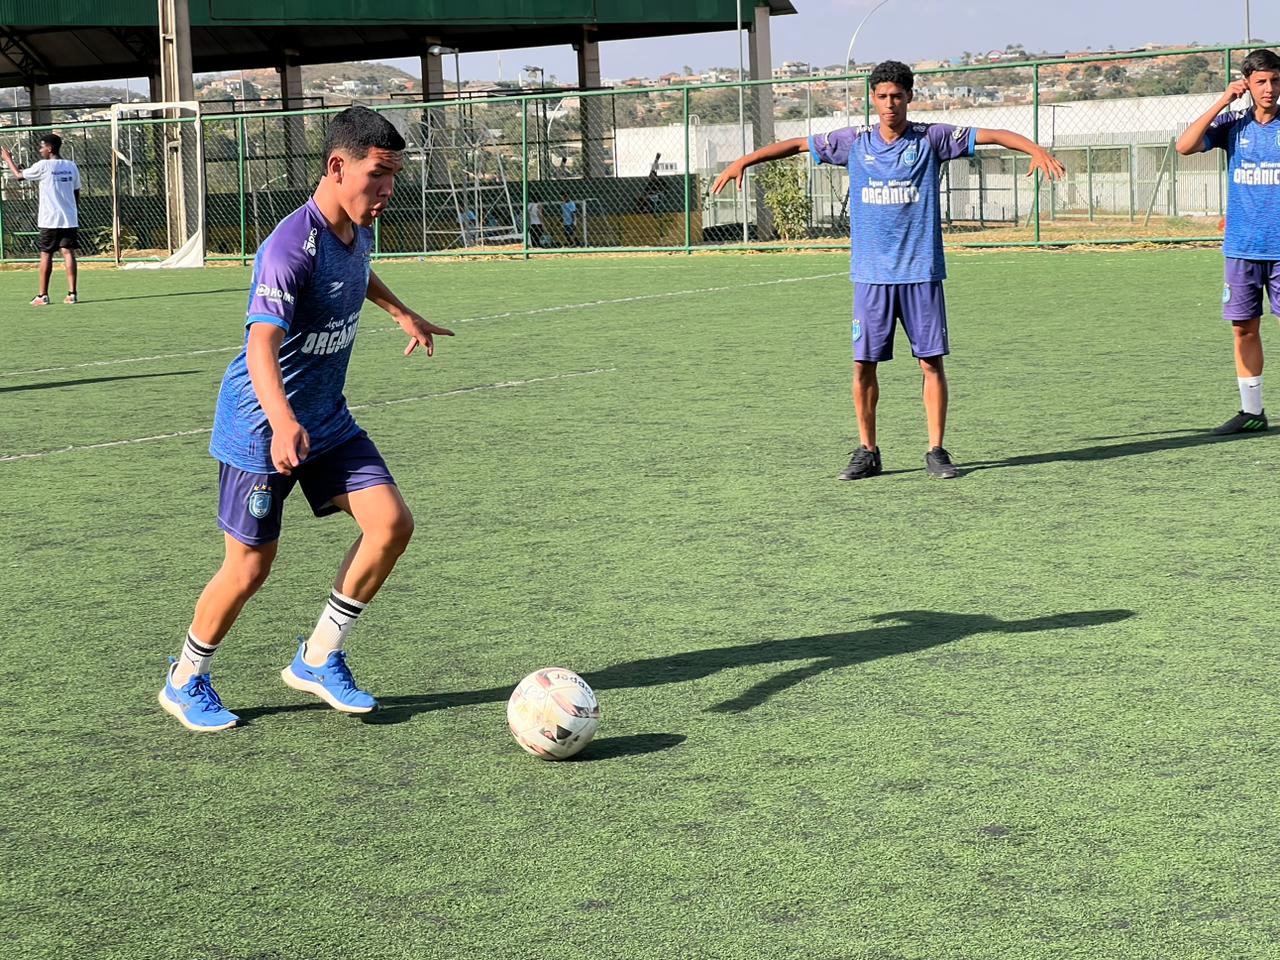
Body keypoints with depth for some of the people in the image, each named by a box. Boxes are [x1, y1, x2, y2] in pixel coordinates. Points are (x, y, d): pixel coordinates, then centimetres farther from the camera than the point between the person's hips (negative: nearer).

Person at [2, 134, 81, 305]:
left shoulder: (43, 166, -8)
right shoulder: (71, 166, 6)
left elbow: (19, 175, 5)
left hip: (50, 220, -4)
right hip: (70, 219, 4)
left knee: (46, 255, 3)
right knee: (68, 253, 1)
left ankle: (43, 295, 6)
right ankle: (71, 293, -6)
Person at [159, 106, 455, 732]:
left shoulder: (358, 229, 1)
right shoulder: (291, 248, -27)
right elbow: (262, 345, -39)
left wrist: (401, 313, 36)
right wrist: (283, 422, -54)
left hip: (328, 421, 8)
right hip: (262, 429, -8)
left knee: (392, 524, -6)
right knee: (250, 568, 0)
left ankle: (318, 658, 10)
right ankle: (185, 681, 25)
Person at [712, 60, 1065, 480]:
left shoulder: (931, 138, 1)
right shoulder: (853, 142, 6)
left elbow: (991, 135, -4)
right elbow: (798, 144, 14)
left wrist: (1035, 149, -20)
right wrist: (743, 161, 10)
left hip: (921, 272, -1)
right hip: (870, 273, 1)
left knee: (931, 361, -2)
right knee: (863, 364, 1)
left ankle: (936, 451, 7)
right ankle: (867, 452, 12)